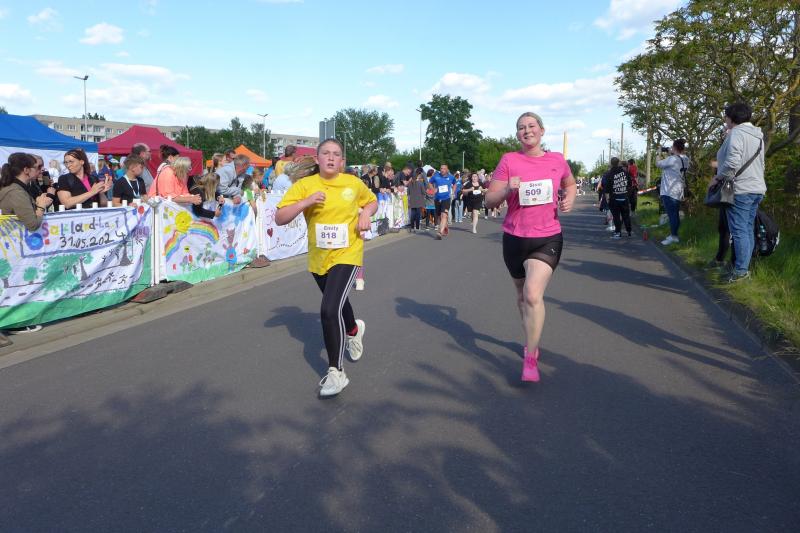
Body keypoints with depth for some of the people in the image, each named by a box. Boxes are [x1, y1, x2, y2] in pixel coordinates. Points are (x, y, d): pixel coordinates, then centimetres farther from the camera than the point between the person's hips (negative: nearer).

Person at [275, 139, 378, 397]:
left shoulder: (354, 183, -3)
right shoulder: (304, 185, -5)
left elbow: (372, 201, 17)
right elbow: (279, 218, -11)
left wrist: (365, 214, -5)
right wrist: (306, 202, -24)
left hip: (346, 255, -3)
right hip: (317, 258, 3)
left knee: (330, 310, -21)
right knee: (337, 303, 25)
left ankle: (336, 372, -6)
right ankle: (354, 330, 61)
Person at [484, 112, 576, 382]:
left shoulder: (557, 160, 3)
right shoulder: (509, 160, -3)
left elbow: (570, 184, 24)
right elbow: (489, 200, -5)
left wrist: (569, 200, 2)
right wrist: (507, 190, -24)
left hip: (548, 238, -1)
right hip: (514, 238, 2)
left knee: (533, 294, -20)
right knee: (522, 294, 18)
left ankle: (530, 358, -8)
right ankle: (532, 340, 44)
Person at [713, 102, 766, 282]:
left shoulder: (736, 134, -12)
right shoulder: (758, 136, 17)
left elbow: (732, 163, -23)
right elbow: (760, 164, 21)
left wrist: (717, 177, -10)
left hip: (740, 190, -9)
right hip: (757, 188, 9)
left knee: (739, 230, -8)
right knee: (748, 230, 11)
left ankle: (741, 270, -8)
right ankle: (744, 267, 16)